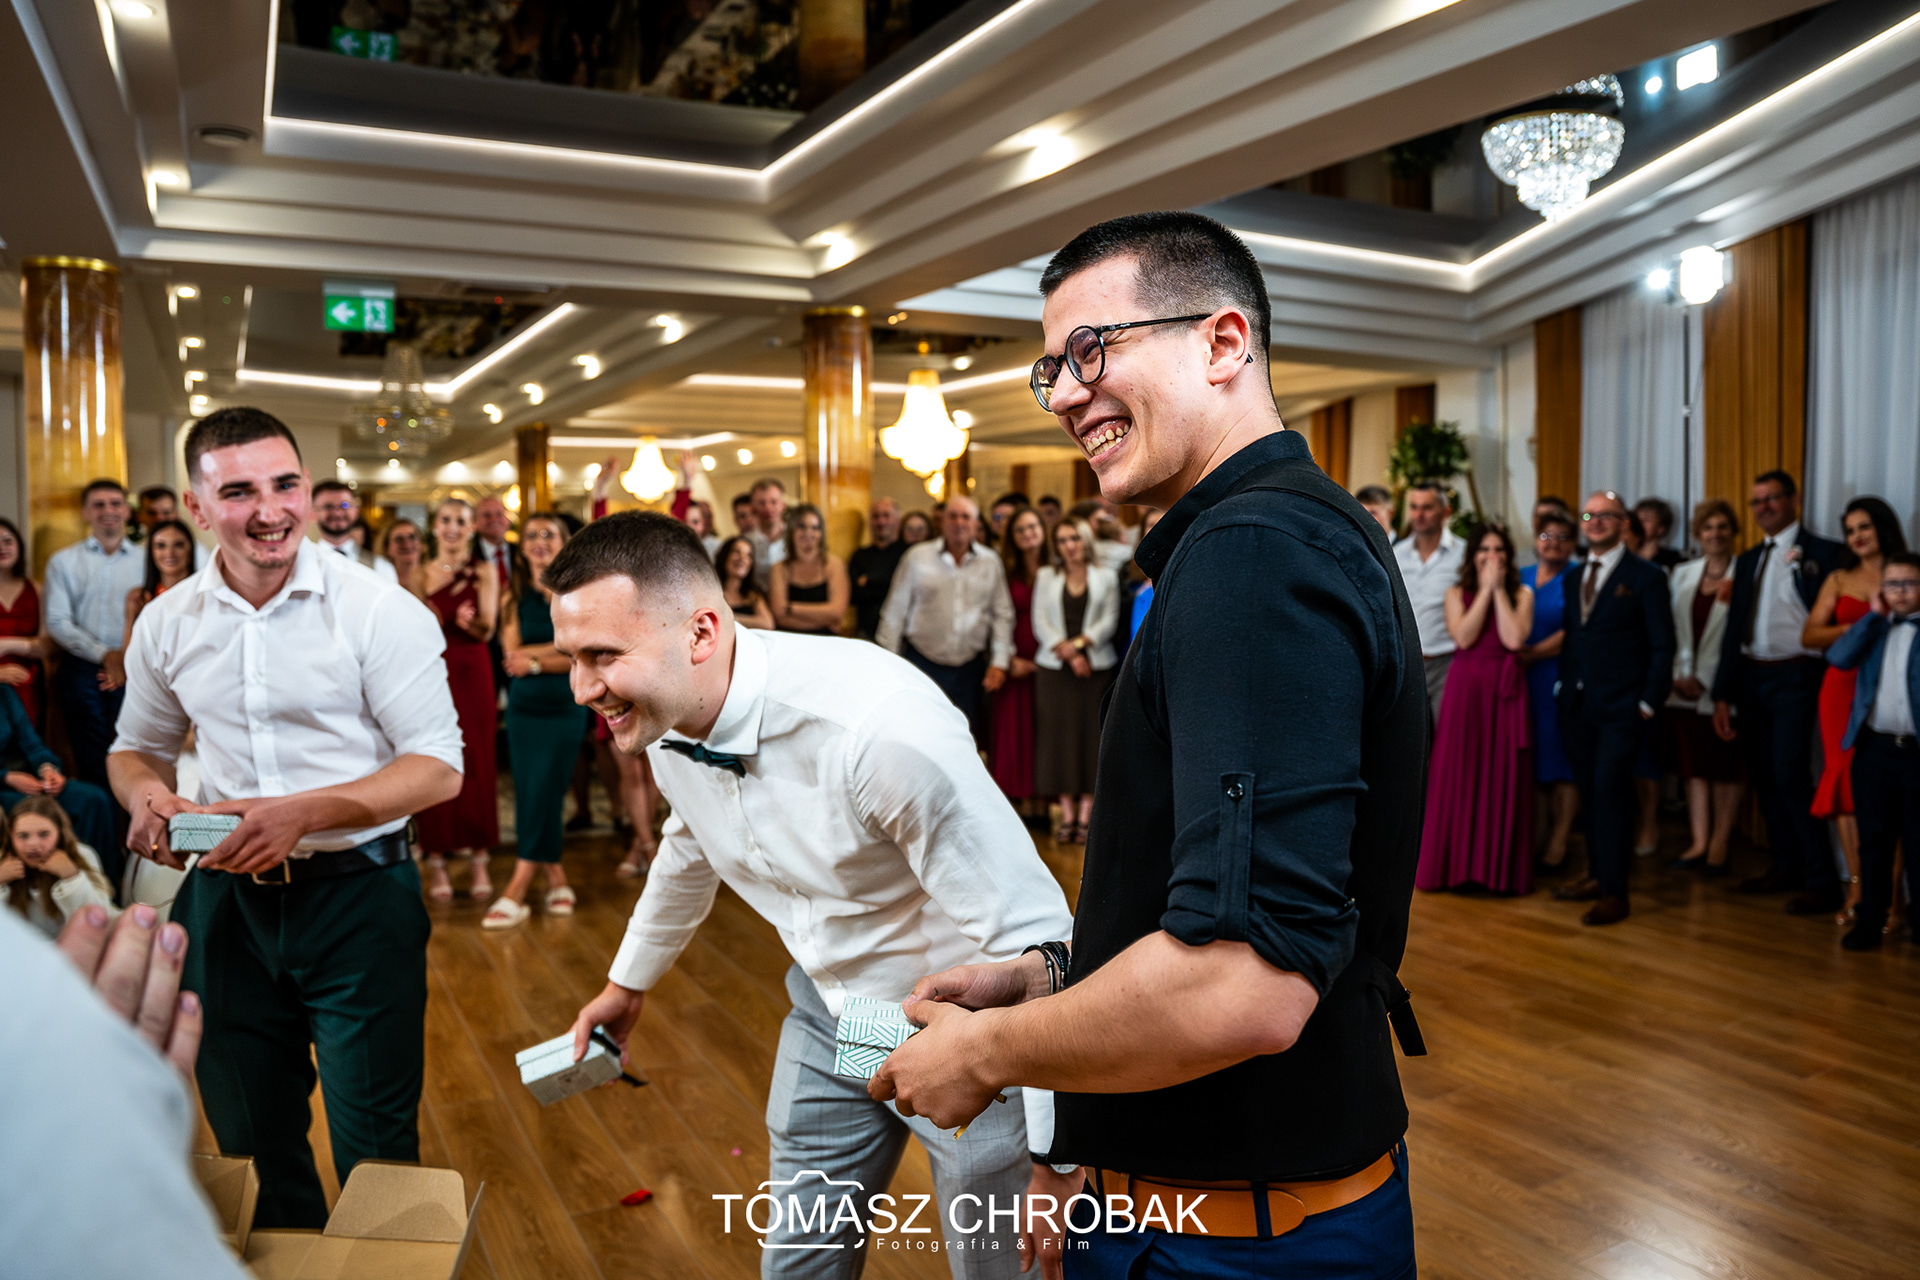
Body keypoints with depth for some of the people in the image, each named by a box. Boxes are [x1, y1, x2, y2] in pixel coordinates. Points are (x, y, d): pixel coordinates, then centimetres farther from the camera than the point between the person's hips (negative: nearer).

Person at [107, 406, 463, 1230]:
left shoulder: (380, 611, -13)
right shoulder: (166, 623, 1)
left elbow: (439, 766, -13)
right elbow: (137, 744, 17)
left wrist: (305, 811, -25)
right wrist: (146, 793, -7)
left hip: (358, 893, -4)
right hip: (228, 895, 5)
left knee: (374, 1152, 6)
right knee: (250, 1137, 20)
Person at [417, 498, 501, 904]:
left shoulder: (483, 574, 5)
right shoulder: (422, 573, 8)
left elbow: (487, 630, -5)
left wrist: (469, 621, -27)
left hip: (471, 675, 0)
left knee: (476, 763, -1)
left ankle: (479, 859, 7)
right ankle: (436, 861, 4)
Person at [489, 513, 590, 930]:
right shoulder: (514, 597, 6)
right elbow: (512, 654, -5)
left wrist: (535, 662, -15)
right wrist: (559, 648, -13)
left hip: (565, 707, -3)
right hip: (523, 707, 3)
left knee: (543, 796, -7)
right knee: (531, 796, 4)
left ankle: (516, 893, -6)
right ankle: (557, 878, 17)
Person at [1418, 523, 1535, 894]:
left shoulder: (1522, 593, 8)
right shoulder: (1457, 593, 8)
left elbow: (1514, 639, -10)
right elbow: (1464, 636, -10)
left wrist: (1499, 590, -5)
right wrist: (1485, 590, -6)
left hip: (1506, 691, 0)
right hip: (1464, 688, 0)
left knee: (1503, 778, 2)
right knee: (1457, 776, 1)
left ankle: (1500, 866, 11)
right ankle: (1455, 864, 10)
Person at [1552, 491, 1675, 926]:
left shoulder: (1646, 576, -3)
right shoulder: (1574, 577, 14)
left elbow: (1662, 646, -5)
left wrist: (1648, 703, -9)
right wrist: (1564, 686, 7)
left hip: (1621, 709, -5)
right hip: (1577, 706, 5)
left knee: (1609, 791, -9)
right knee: (1589, 792, 10)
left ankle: (1615, 893, -2)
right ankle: (1598, 875, 21)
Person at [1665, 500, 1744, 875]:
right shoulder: (1682, 574, 11)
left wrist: (1704, 681, -11)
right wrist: (1679, 675, 0)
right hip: (1684, 688, 5)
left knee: (1725, 769, 3)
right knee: (1694, 767, 7)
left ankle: (1719, 845, 9)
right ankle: (1699, 843, 13)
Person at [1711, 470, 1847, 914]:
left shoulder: (1822, 553, -3)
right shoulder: (1748, 560, 16)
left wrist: (1801, 569, -19)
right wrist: (1722, 695, 11)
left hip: (1794, 677, -7)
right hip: (1751, 678, 7)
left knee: (1791, 775, -13)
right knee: (1762, 776, 11)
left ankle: (1820, 882, -5)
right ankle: (1785, 866, 24)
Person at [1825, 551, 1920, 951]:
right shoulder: (1873, 628, 11)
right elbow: (1838, 658, -7)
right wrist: (1874, 616, -6)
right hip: (1873, 749, 3)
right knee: (1874, 842, 8)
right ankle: (1870, 921, 15)